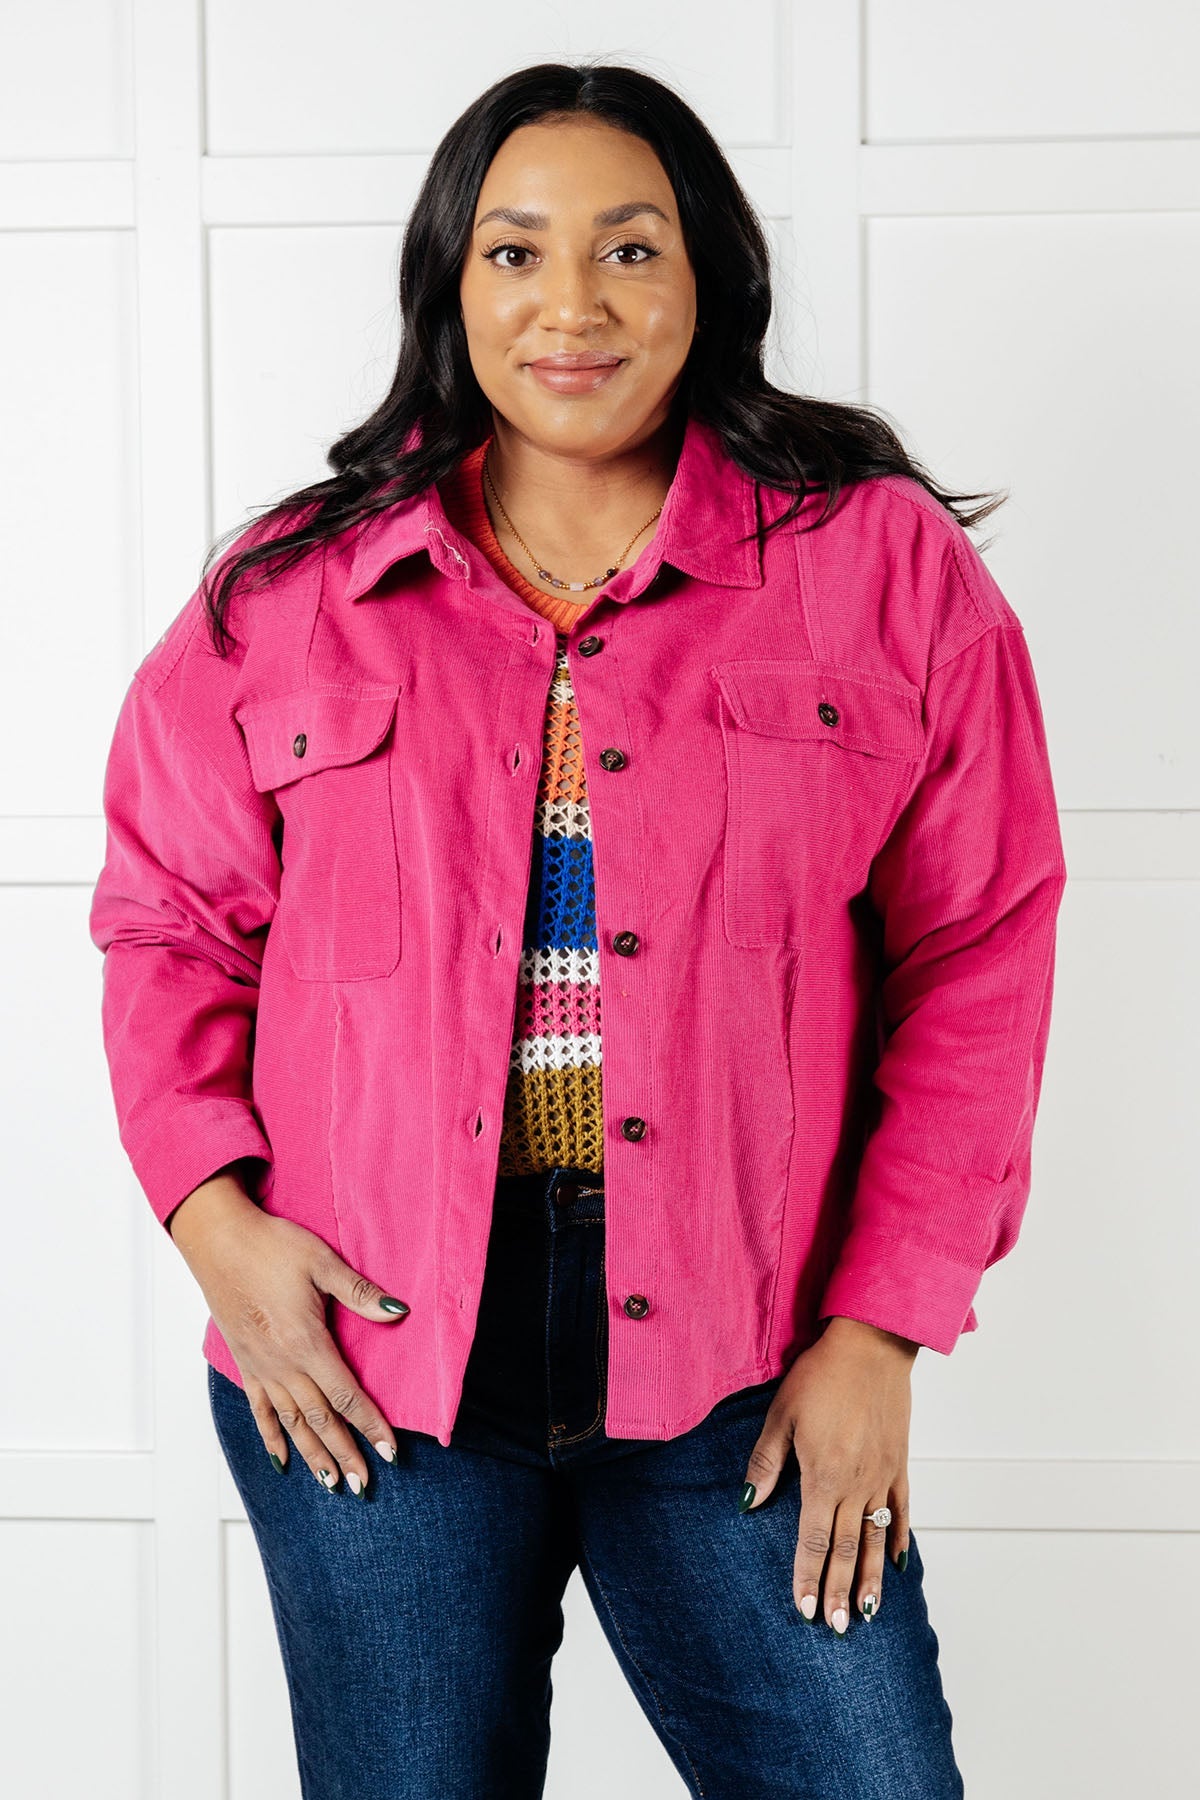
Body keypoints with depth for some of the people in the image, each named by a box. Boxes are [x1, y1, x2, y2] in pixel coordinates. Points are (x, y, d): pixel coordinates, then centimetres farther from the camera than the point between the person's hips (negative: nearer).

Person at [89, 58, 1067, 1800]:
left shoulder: (884, 563, 1)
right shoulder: (291, 594, 5)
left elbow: (977, 960, 1)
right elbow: (171, 922, 12)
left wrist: (880, 1329, -4)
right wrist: (216, 1215, -4)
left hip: (739, 1367, -1)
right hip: (362, 1351, 1)